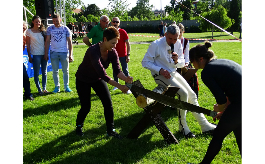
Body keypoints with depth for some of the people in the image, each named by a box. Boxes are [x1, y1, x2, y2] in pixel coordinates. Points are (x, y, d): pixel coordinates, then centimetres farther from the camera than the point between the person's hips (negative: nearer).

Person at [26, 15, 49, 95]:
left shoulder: (43, 31, 8)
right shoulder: (29, 31, -2)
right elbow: (28, 45, -1)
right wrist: (29, 56, -4)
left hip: (44, 54, 4)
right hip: (36, 55, -4)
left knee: (44, 72, 9)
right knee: (36, 73, 2)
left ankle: (44, 88, 19)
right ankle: (39, 90, 10)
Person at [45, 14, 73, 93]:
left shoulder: (65, 29, 0)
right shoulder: (50, 29, 3)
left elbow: (69, 42, 1)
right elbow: (47, 41, 6)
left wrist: (70, 54, -6)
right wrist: (46, 53, 0)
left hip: (64, 52, -1)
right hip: (54, 53, 1)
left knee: (66, 71, 6)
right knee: (55, 71, 7)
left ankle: (66, 86, 18)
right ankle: (57, 87, 17)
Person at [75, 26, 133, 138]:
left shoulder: (112, 52, -16)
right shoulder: (93, 51, -36)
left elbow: (117, 70, -20)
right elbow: (102, 74, -43)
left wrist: (125, 78, -43)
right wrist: (119, 86, -47)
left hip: (97, 79, 5)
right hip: (83, 80, -5)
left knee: (108, 103, -5)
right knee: (86, 107, -5)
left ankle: (110, 130, 8)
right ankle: (79, 126, 25)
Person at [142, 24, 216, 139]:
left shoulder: (178, 43, 0)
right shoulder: (156, 44, -16)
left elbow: (182, 64, 6)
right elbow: (145, 62, -14)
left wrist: (177, 60, -18)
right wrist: (160, 70, -25)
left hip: (173, 73, 7)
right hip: (160, 75, -7)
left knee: (192, 95, 3)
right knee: (183, 94, -23)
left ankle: (204, 125, 15)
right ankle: (183, 127, -8)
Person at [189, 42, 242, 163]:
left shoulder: (206, 72, -8)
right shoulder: (222, 62, 17)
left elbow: (222, 100, -11)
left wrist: (218, 109, 10)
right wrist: (224, 111, 23)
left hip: (240, 104, -8)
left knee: (218, 135, 11)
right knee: (238, 132, 27)